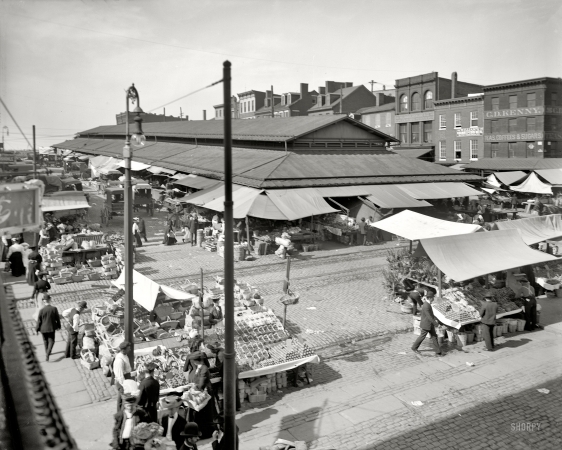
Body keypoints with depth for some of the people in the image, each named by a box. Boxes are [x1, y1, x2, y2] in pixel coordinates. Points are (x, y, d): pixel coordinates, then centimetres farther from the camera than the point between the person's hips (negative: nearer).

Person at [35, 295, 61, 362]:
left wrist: (37, 329, 4)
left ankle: (47, 353, 39)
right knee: (51, 341, 11)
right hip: (51, 328, 0)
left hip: (43, 328, 0)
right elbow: (57, 318, -5)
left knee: (45, 340, 22)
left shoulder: (42, 310, -18)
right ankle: (47, 354, -8)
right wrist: (58, 326, 11)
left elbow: (39, 321, -10)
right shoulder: (54, 309, -16)